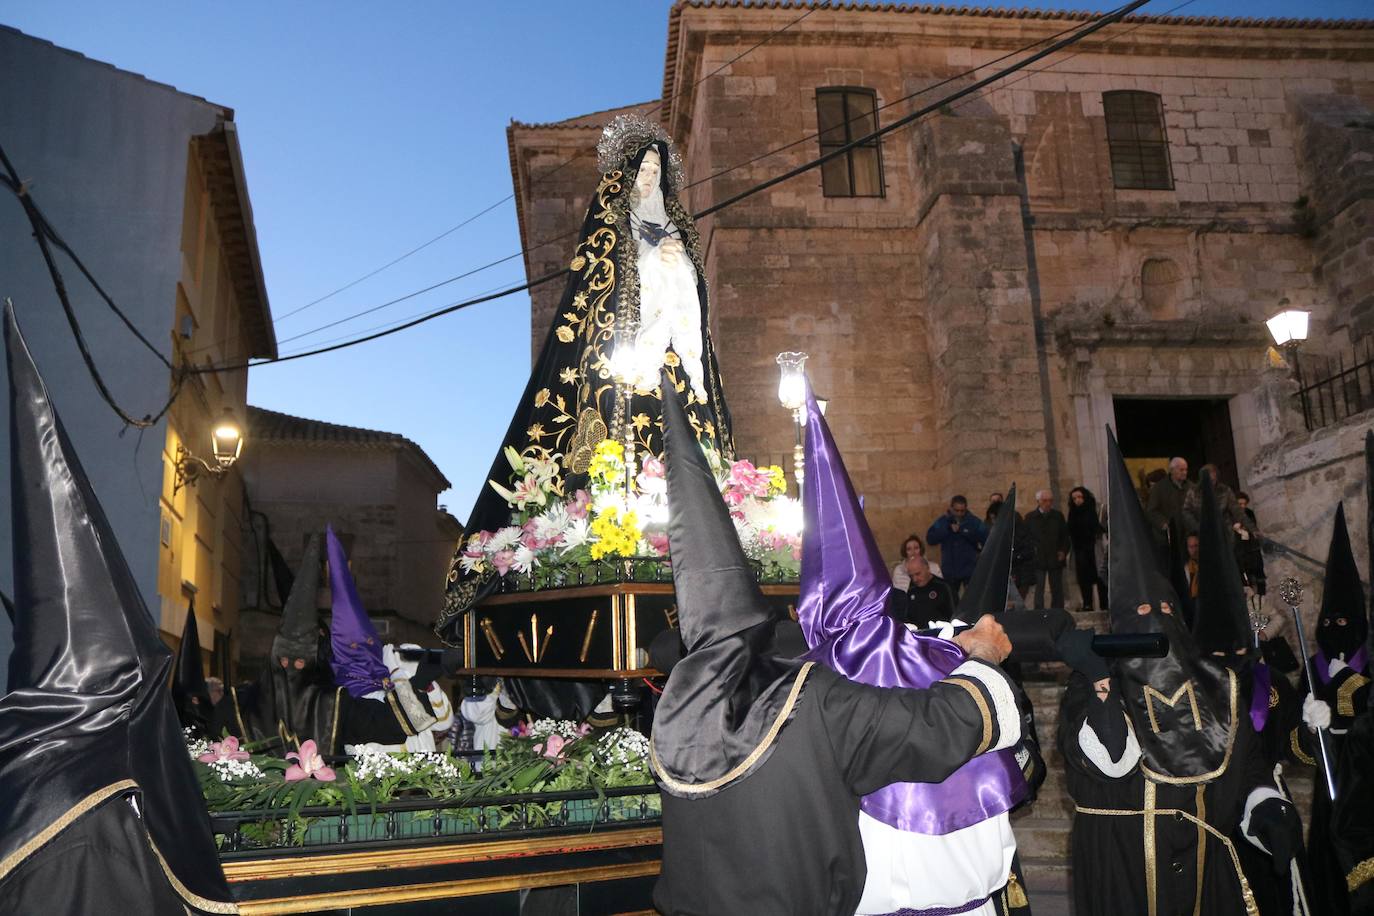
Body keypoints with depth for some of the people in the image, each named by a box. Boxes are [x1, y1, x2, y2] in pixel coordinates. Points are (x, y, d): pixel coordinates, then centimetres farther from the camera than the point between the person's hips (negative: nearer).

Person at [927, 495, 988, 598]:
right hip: (950, 571, 2)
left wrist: (963, 531, -22)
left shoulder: (974, 522, -4)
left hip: (970, 570, -2)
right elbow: (930, 538, -11)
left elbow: (985, 537, -15)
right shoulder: (942, 521, -2)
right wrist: (947, 529, -22)